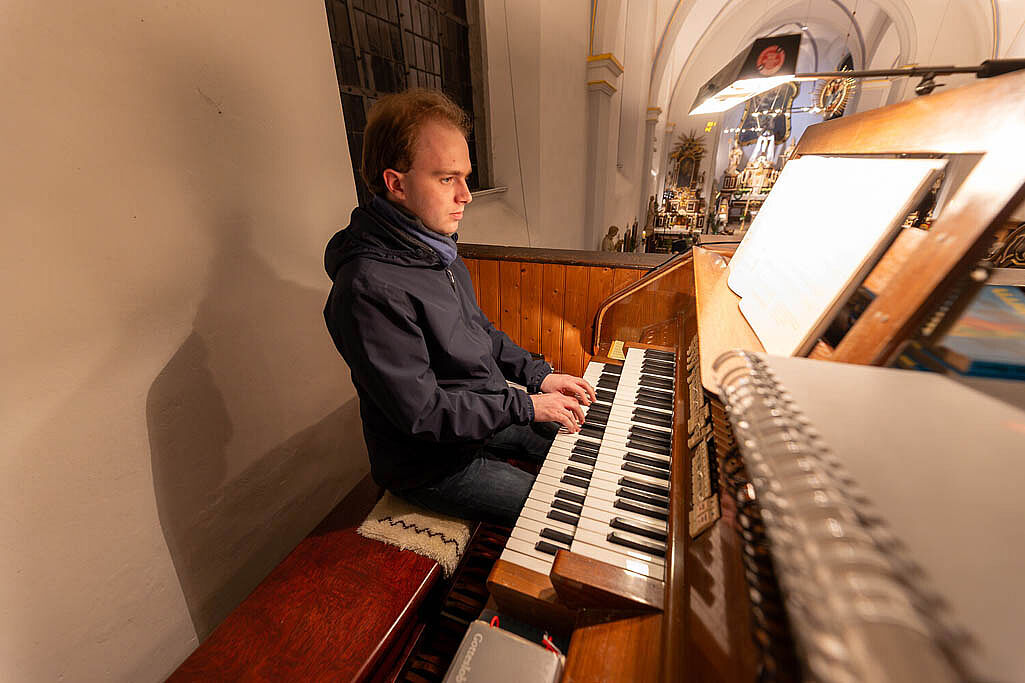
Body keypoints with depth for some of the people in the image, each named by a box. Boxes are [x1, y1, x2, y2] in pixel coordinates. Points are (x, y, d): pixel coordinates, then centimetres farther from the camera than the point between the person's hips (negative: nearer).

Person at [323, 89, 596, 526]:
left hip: (487, 413, 9)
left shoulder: (432, 246, 0)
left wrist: (538, 375, 0)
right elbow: (422, 413, -27)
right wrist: (526, 406, -20)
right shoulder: (369, 288, -31)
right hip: (432, 464, -8)